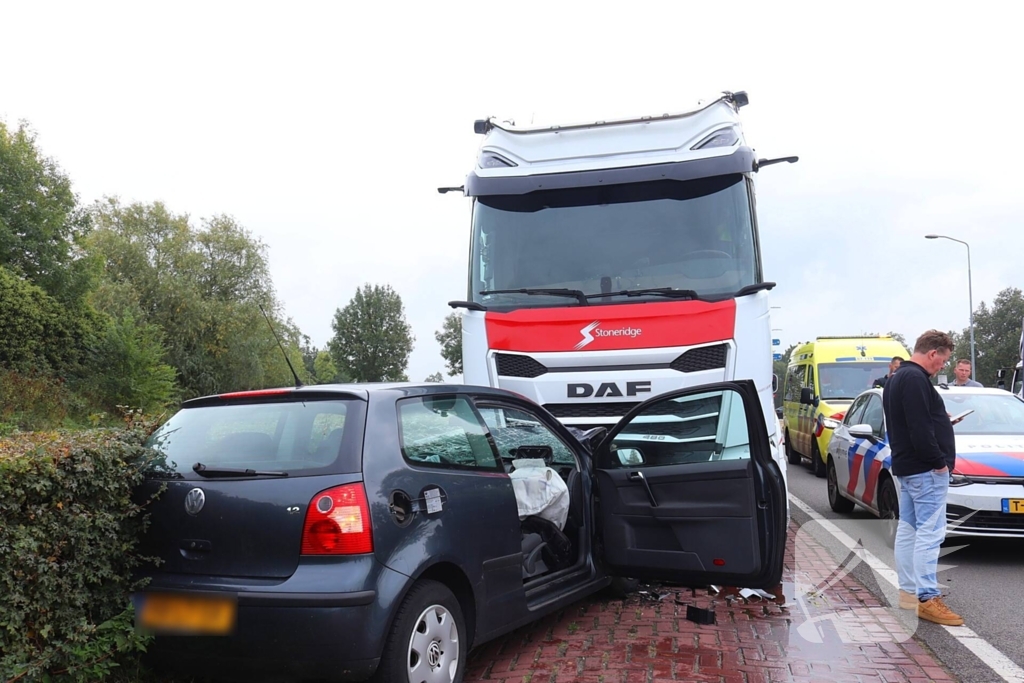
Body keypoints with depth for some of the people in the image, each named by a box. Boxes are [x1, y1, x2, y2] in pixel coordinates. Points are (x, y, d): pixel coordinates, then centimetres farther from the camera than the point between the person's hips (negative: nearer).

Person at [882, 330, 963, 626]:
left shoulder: (897, 378, 16)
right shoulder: (915, 379, -18)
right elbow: (920, 428, -24)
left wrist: (943, 422, 16)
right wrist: (939, 461, -17)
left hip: (905, 466, 11)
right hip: (925, 469, -11)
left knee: (908, 529, 13)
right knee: (930, 532, -8)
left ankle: (908, 591, 21)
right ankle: (928, 598, -7)